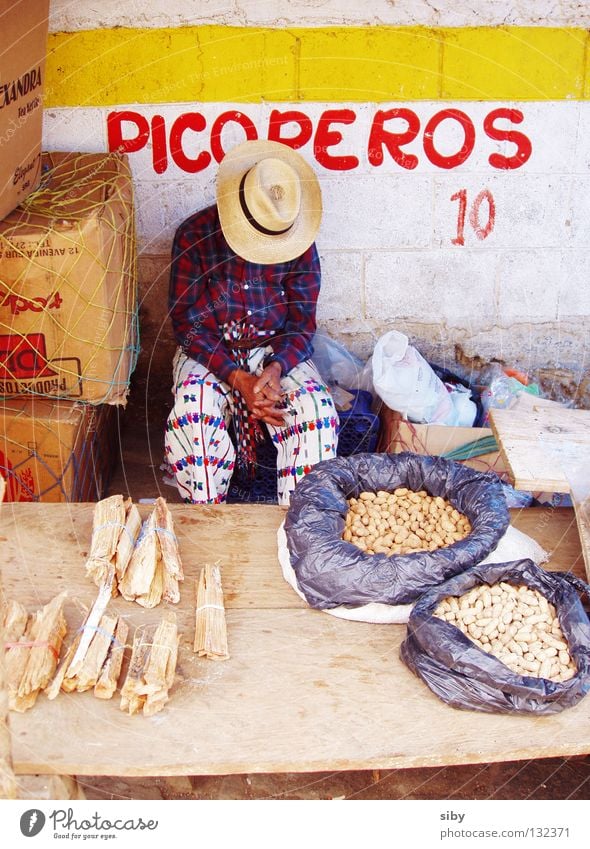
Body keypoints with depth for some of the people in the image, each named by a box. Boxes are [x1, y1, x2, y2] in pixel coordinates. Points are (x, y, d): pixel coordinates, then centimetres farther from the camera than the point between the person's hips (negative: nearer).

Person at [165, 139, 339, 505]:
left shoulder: (300, 245, -7)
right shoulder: (195, 236, -12)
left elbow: (302, 325, -4)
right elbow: (187, 324, -12)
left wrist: (275, 370, -26)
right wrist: (238, 378, -24)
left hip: (278, 352, 1)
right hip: (209, 352, -1)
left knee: (318, 413, -29)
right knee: (192, 415, -33)